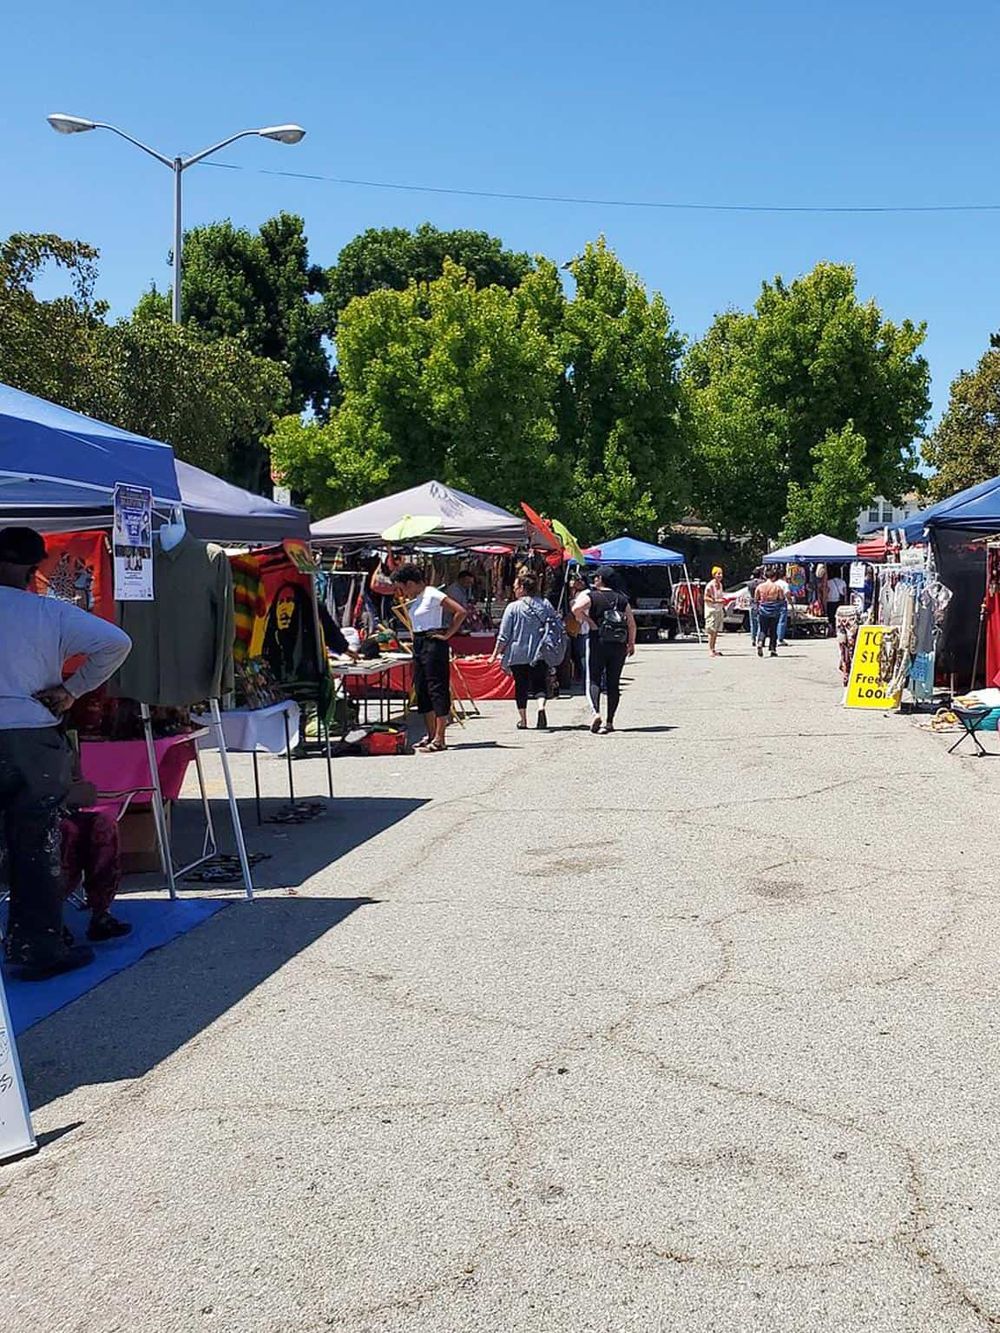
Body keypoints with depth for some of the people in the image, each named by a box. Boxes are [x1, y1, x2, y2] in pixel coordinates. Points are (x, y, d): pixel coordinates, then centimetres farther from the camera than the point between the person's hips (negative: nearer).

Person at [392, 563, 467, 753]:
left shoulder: (432, 595, -13)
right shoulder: (413, 599, 13)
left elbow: (460, 612, -18)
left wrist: (447, 634, -14)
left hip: (433, 643, -10)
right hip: (418, 644, 10)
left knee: (437, 689, -8)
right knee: (421, 690, 10)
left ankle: (439, 739, -8)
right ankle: (431, 735, 18)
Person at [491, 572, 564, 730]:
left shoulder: (513, 607, -8)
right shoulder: (546, 605, 2)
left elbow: (503, 636, -7)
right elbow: (559, 627, 8)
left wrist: (495, 654, 1)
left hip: (518, 654, -2)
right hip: (540, 653, 2)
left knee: (521, 685, 9)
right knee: (540, 682, 9)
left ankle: (523, 720, 15)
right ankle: (541, 707, -19)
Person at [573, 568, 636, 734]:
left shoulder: (590, 595, -3)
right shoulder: (622, 598, 9)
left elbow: (577, 608, -22)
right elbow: (632, 623, 6)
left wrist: (587, 621, -6)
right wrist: (631, 643, 15)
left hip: (598, 641, -3)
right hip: (619, 645, 3)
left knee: (594, 680, 1)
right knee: (613, 683, 7)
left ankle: (596, 712, -22)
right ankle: (610, 721, 6)